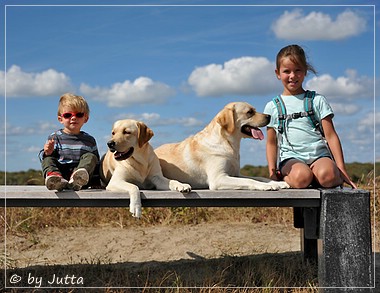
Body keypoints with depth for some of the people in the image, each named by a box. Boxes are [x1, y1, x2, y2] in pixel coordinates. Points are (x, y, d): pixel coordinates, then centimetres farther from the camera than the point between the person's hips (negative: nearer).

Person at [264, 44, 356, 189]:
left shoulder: (317, 100, 11)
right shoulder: (272, 107, 13)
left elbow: (331, 135, 7)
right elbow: (271, 143, 16)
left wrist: (341, 169, -2)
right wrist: (272, 170, 1)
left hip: (319, 155, 0)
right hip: (291, 159, 0)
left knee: (327, 175, -37)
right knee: (301, 177, -37)